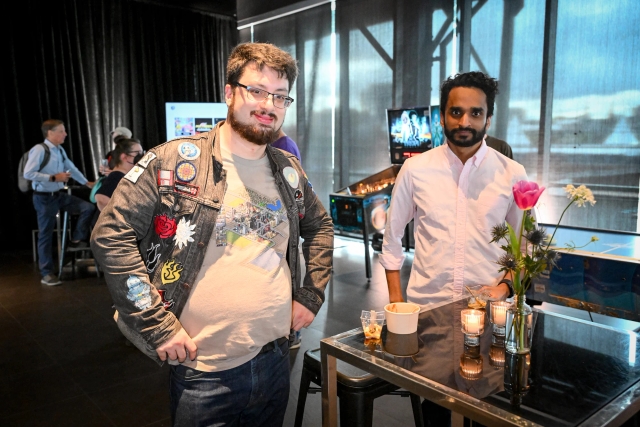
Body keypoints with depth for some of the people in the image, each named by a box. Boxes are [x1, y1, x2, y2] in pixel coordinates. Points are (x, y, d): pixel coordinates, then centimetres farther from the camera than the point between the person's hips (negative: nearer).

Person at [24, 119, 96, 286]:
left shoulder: (60, 151, 7)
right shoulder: (39, 150, -18)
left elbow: (71, 168, 19)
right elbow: (28, 173, -23)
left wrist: (87, 182, 20)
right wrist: (53, 177, -23)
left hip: (60, 195, 7)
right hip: (44, 198, -7)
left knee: (88, 207, -1)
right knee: (46, 235, 2)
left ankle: (76, 240, 13)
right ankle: (47, 274, 13)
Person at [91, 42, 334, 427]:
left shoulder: (289, 171, 4)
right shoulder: (174, 161, -11)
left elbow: (320, 227, 19)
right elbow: (111, 235, -11)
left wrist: (311, 295, 8)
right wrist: (158, 325, -14)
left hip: (276, 357, 5)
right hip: (203, 371, -4)